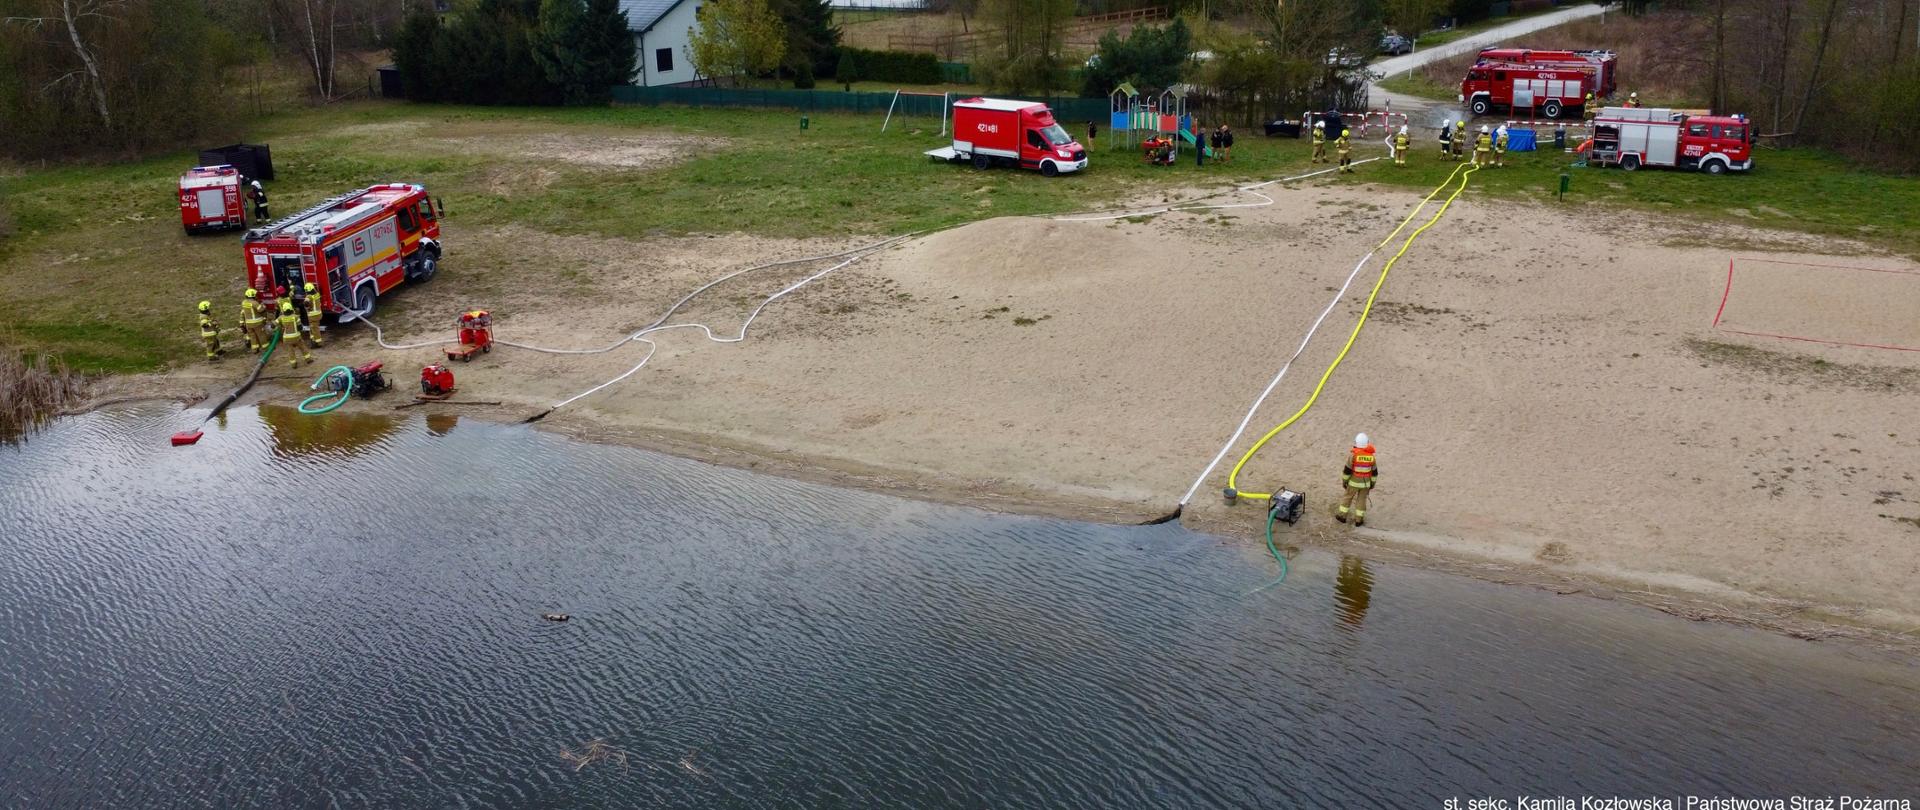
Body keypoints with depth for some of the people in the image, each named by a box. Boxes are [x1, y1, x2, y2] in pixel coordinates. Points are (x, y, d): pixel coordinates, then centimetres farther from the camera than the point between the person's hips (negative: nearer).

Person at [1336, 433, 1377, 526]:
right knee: (1361, 500, 14)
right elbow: (1374, 472, 1)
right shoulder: (1371, 456, -8)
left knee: (1347, 497, 16)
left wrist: (1344, 481, -3)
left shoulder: (1353, 454, -21)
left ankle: (1342, 516, 26)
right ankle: (1358, 520, 19)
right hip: (1365, 482, 3)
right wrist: (1372, 483, 14)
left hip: (1354, 481, -3)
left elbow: (1347, 470, -16)